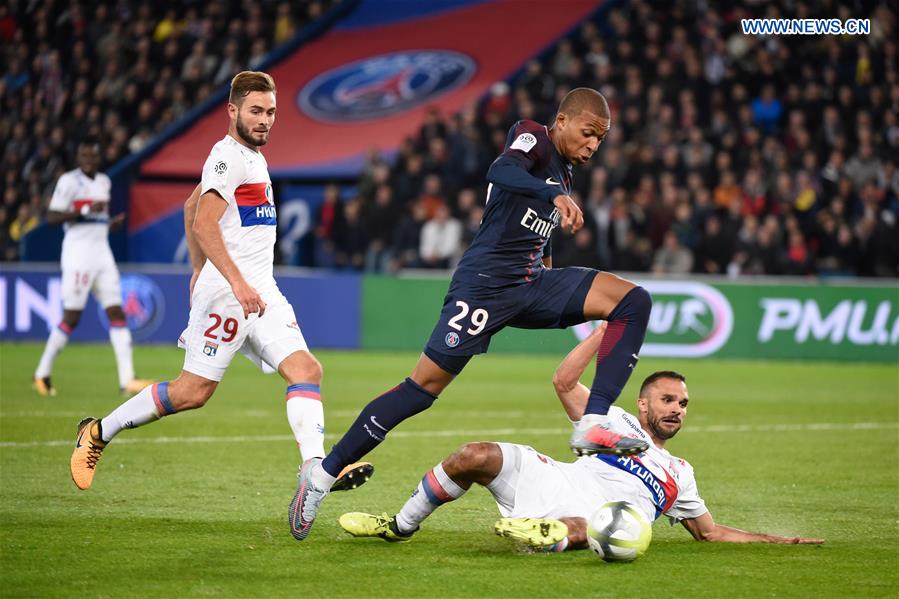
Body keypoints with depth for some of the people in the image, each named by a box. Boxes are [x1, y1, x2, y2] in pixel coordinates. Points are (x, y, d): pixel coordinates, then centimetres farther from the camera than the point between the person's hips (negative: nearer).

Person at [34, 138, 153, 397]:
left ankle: (127, 380, -4)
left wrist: (111, 223, 7)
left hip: (102, 252, 7)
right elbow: (52, 217, -14)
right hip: (78, 252, -7)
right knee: (72, 317, -5)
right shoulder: (69, 181, -9)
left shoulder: (104, 181, 15)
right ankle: (42, 374, 9)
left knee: (117, 312, -1)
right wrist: (86, 211, -22)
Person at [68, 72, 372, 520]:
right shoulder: (227, 155, -10)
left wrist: (199, 271, 31)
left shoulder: (252, 156, 20)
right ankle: (99, 432, 11)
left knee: (306, 370, -10)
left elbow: (191, 206, 30)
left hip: (261, 292, 9)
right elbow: (204, 223, -21)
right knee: (193, 390, -6)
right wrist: (237, 282, -29)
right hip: (226, 292, -9)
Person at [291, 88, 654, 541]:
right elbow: (501, 171, -29)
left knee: (633, 302, -7)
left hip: (532, 283, 8)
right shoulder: (533, 137, -5)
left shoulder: (562, 172, 20)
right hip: (486, 281, -8)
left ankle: (593, 425, -16)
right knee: (427, 383, -11)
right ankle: (325, 470, -1)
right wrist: (556, 196, -44)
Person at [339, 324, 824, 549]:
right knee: (475, 456, -20)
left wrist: (777, 540, 27)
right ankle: (400, 526, -4)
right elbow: (564, 382, 13)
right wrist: (608, 328, 9)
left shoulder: (678, 475, 31)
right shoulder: (615, 423, 24)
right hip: (553, 481, 0)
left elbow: (710, 531, 36)